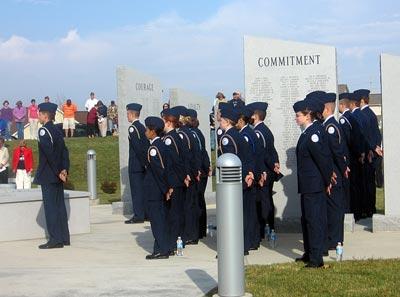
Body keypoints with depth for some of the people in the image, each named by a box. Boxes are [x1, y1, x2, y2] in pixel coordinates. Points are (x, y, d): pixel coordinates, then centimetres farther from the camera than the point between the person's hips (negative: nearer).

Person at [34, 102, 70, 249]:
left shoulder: (43, 130, -13)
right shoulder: (57, 130, 12)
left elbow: (49, 153, -21)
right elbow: (64, 151, 10)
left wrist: (58, 172, -16)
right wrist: (64, 170, 4)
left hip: (48, 176, -8)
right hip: (57, 176, 8)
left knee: (50, 206, -6)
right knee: (59, 205, 12)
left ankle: (55, 240, -7)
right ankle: (64, 237, 16)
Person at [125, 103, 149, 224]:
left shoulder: (132, 128, -14)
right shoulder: (142, 127, 11)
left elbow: (137, 147, -19)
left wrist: (143, 162, -14)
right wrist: (145, 161, 14)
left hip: (136, 164, -8)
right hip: (143, 163, 8)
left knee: (136, 189, -5)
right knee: (143, 189, 13)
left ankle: (138, 215, -4)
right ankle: (146, 213, 18)